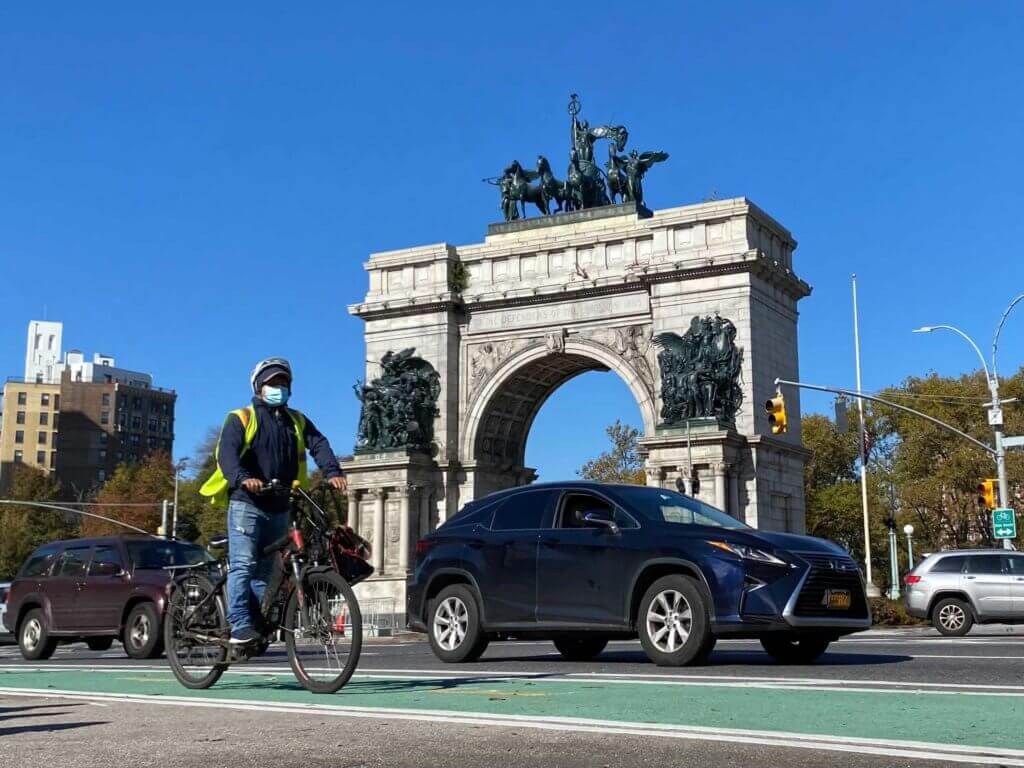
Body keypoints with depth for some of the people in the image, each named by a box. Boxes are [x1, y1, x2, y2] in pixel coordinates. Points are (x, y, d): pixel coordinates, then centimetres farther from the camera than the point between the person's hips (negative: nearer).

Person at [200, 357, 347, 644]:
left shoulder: (297, 421, 17)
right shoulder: (241, 418, 3)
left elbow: (319, 444, 1)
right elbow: (227, 452, -14)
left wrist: (332, 472, -20)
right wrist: (243, 478, -34)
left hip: (278, 506, 5)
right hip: (246, 503, -5)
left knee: (265, 568, 8)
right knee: (243, 564, -15)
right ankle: (240, 626, -20)